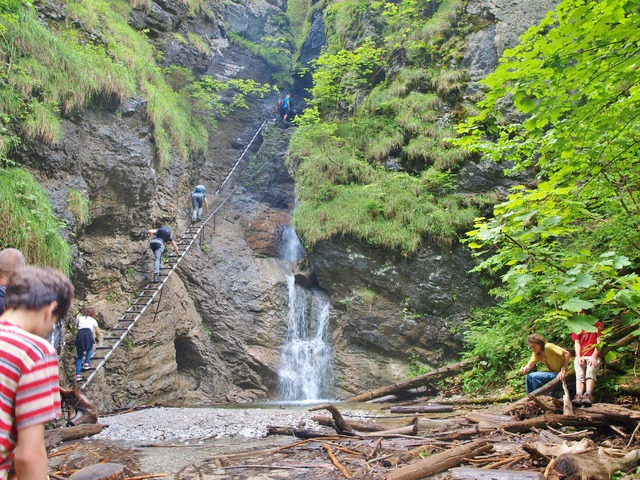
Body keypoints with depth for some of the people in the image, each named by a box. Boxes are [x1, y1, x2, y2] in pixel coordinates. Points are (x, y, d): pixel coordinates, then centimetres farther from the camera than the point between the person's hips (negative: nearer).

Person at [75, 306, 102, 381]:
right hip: (88, 333, -1)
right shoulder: (93, 320, 26)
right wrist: (97, 337, 48)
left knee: (79, 357, 9)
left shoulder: (79, 318, 29)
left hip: (79, 334, 2)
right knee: (89, 349, 29)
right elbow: (98, 333, 27)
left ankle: (77, 375, -3)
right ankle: (86, 363, 8)